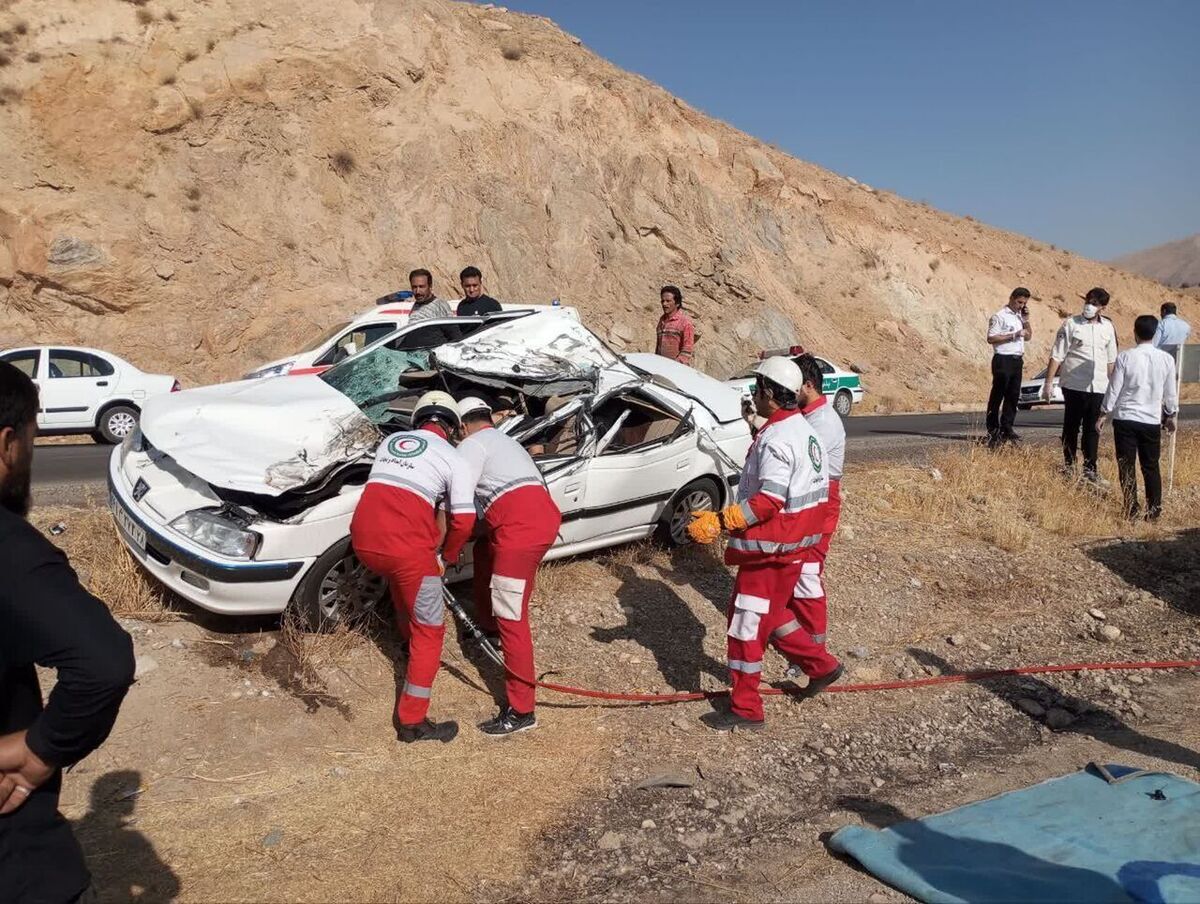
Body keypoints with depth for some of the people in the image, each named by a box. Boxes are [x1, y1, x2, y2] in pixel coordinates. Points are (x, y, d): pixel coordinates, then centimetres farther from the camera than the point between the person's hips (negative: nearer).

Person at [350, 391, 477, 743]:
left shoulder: (390, 441, 20)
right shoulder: (454, 459, 5)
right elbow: (464, 520, -3)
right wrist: (445, 558, 15)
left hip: (364, 542, 6)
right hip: (407, 548, -6)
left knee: (401, 577, 39)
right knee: (430, 632, 7)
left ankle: (409, 637, 56)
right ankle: (412, 721, 7)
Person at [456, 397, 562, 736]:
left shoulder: (471, 444, 5)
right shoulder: (506, 441, 32)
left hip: (521, 526, -9)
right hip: (543, 514, 9)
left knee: (511, 616, -8)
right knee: (484, 551, 34)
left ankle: (520, 711, -8)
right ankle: (488, 625, 47)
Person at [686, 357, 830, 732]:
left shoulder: (775, 439, -21)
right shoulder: (806, 431, 11)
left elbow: (768, 501, -29)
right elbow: (817, 490, 17)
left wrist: (718, 521, -30)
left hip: (769, 547, -10)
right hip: (794, 543, 10)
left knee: (747, 623, -1)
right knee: (771, 613, 25)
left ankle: (746, 709, 8)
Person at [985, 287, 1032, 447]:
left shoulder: (1020, 316, 16)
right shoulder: (1000, 316, -8)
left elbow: (1028, 337, 19)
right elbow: (991, 338, -16)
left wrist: (1026, 320, 6)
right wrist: (1013, 335, -19)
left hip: (1017, 360, 8)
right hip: (1003, 360, -8)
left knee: (1013, 395, 9)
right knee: (997, 395, -3)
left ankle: (1006, 428, 15)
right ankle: (993, 429, 1)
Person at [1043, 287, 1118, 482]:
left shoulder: (1108, 327, 8)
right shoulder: (1071, 324, -4)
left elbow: (1111, 359, 16)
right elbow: (1057, 355, -6)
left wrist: (1111, 385, 15)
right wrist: (1049, 382, -11)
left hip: (1098, 387, 3)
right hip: (1074, 385, -3)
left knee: (1092, 429, 6)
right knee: (1071, 427, 6)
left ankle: (1089, 468, 12)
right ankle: (1068, 465, 17)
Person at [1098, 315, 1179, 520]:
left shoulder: (1125, 357, -9)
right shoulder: (1166, 359, -1)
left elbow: (1114, 389, -5)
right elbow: (1171, 392, 7)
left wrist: (1103, 414, 5)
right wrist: (1170, 415, 22)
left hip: (1124, 419, -2)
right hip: (1152, 421, 2)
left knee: (1127, 467, 4)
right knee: (1151, 467, 13)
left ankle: (1132, 511, 4)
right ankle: (1154, 512, 14)